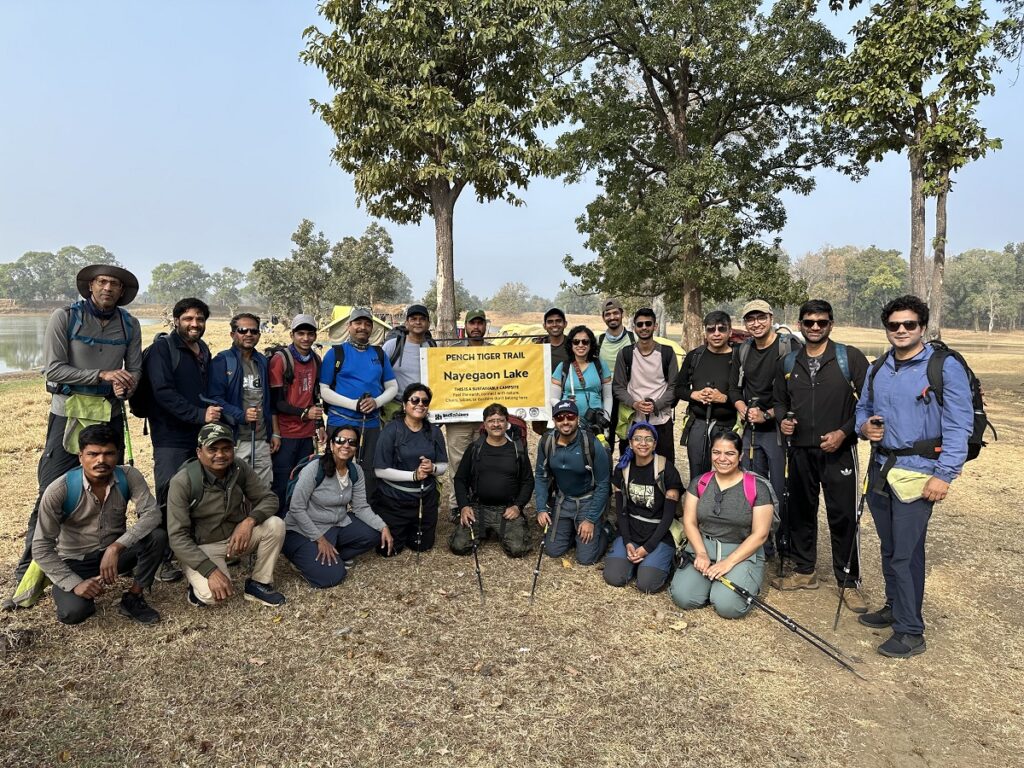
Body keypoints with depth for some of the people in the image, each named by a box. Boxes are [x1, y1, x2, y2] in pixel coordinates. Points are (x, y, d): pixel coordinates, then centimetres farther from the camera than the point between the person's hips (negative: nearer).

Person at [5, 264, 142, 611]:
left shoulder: (129, 325, 6)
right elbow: (54, 369, -10)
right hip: (69, 415, -4)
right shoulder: (65, 317, -5)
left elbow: (134, 370, 6)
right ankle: (27, 574, 6)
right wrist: (102, 376, -19)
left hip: (111, 415, 4)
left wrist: (125, 386, -16)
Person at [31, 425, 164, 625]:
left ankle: (133, 598, -6)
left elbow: (152, 514, -26)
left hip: (115, 552, 2)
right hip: (76, 561, -2)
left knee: (157, 536, -27)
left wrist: (116, 547, -37)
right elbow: (41, 546, -17)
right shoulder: (59, 490, -22)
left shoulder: (128, 476, -17)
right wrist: (75, 583, -24)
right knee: (73, 612, -28)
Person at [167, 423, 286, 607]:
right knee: (213, 595, -30)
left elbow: (269, 498, -5)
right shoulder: (183, 482, -22)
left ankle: (258, 584, -2)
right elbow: (177, 536, -22)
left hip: (238, 535, 5)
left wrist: (249, 521, -28)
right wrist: (211, 571, -32)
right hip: (202, 547, -4)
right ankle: (200, 583, 8)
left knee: (275, 525, -21)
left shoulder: (240, 468, -11)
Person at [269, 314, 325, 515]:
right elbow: (275, 401, -12)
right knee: (282, 483, 1)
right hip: (285, 434, -6)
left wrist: (319, 425, 17)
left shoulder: (316, 359, 10)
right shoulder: (280, 359, -10)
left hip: (308, 433, 6)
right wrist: (304, 413, -19)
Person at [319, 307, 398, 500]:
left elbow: (392, 387, 11)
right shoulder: (336, 353, 1)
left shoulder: (379, 354, 12)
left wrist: (376, 402, -10)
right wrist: (354, 404, -15)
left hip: (372, 425, 3)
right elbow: (323, 390, -4)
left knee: (370, 475, 8)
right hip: (341, 423, -3)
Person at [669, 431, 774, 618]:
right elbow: (689, 522, 3)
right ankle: (712, 581, 10)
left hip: (742, 554, -2)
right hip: (702, 548, 3)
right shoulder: (699, 483, 6)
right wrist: (701, 554, -14)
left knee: (727, 605, -26)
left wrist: (729, 562, -17)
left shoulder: (757, 487, -5)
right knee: (682, 596, -21)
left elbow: (760, 535, -8)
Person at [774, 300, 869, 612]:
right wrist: (783, 419, -1)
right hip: (800, 449, 4)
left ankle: (849, 582, 14)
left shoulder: (850, 357, -3)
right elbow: (780, 400, 20)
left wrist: (844, 431, -13)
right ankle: (804, 571, 26)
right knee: (800, 511, 11)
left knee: (843, 516, 0)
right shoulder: (788, 362, 9)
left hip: (838, 449, -4)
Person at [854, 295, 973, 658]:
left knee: (906, 553, -5)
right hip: (882, 468, 6)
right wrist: (864, 426, -1)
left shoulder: (945, 367, -9)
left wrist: (944, 475, -17)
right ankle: (895, 607, 34)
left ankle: (910, 632, 8)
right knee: (889, 547, 17)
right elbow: (863, 407, 23)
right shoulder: (878, 369, 11)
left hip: (918, 472, -6)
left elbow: (959, 426, -12)